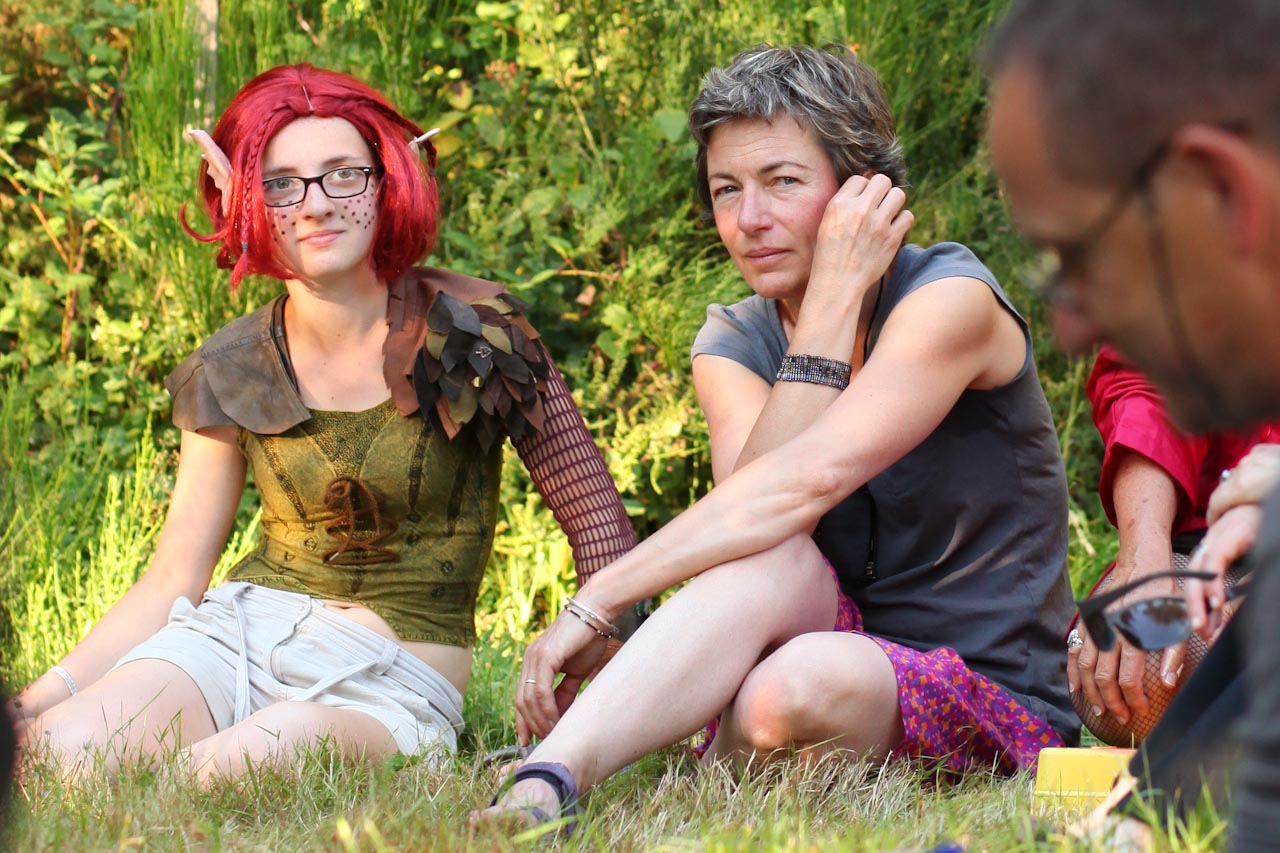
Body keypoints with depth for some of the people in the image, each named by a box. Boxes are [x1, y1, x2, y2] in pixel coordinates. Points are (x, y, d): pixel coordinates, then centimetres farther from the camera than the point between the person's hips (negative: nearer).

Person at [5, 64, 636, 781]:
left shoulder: (475, 330, -5)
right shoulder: (235, 372, 4)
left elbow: (597, 516, -2)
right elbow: (174, 581, 6)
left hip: (394, 681, -3)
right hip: (238, 632, 3)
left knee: (223, 775, -34)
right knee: (62, 752, -27)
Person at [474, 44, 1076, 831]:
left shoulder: (950, 299, -13)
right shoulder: (732, 346, 7)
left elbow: (806, 479, -28)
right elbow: (751, 492, -16)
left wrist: (595, 606, -33)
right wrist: (833, 304, -18)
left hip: (1000, 700, -5)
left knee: (798, 685, -39)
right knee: (770, 558, -32)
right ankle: (538, 794, -45)